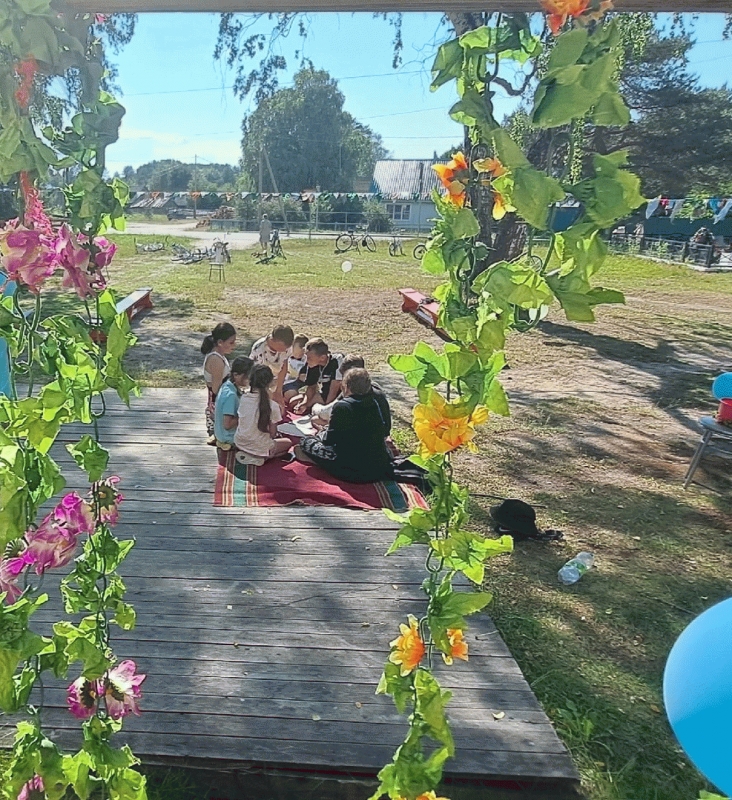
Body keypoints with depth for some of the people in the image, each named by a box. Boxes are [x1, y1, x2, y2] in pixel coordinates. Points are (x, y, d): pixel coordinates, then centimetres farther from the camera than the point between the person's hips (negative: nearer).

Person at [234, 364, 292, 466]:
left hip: (239, 443, 7)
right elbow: (273, 434, -13)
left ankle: (246, 454, 14)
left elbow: (238, 423, 4)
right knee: (288, 442, 21)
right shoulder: (272, 406, -21)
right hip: (258, 447, -7)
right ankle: (260, 458, 0)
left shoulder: (243, 398, -7)